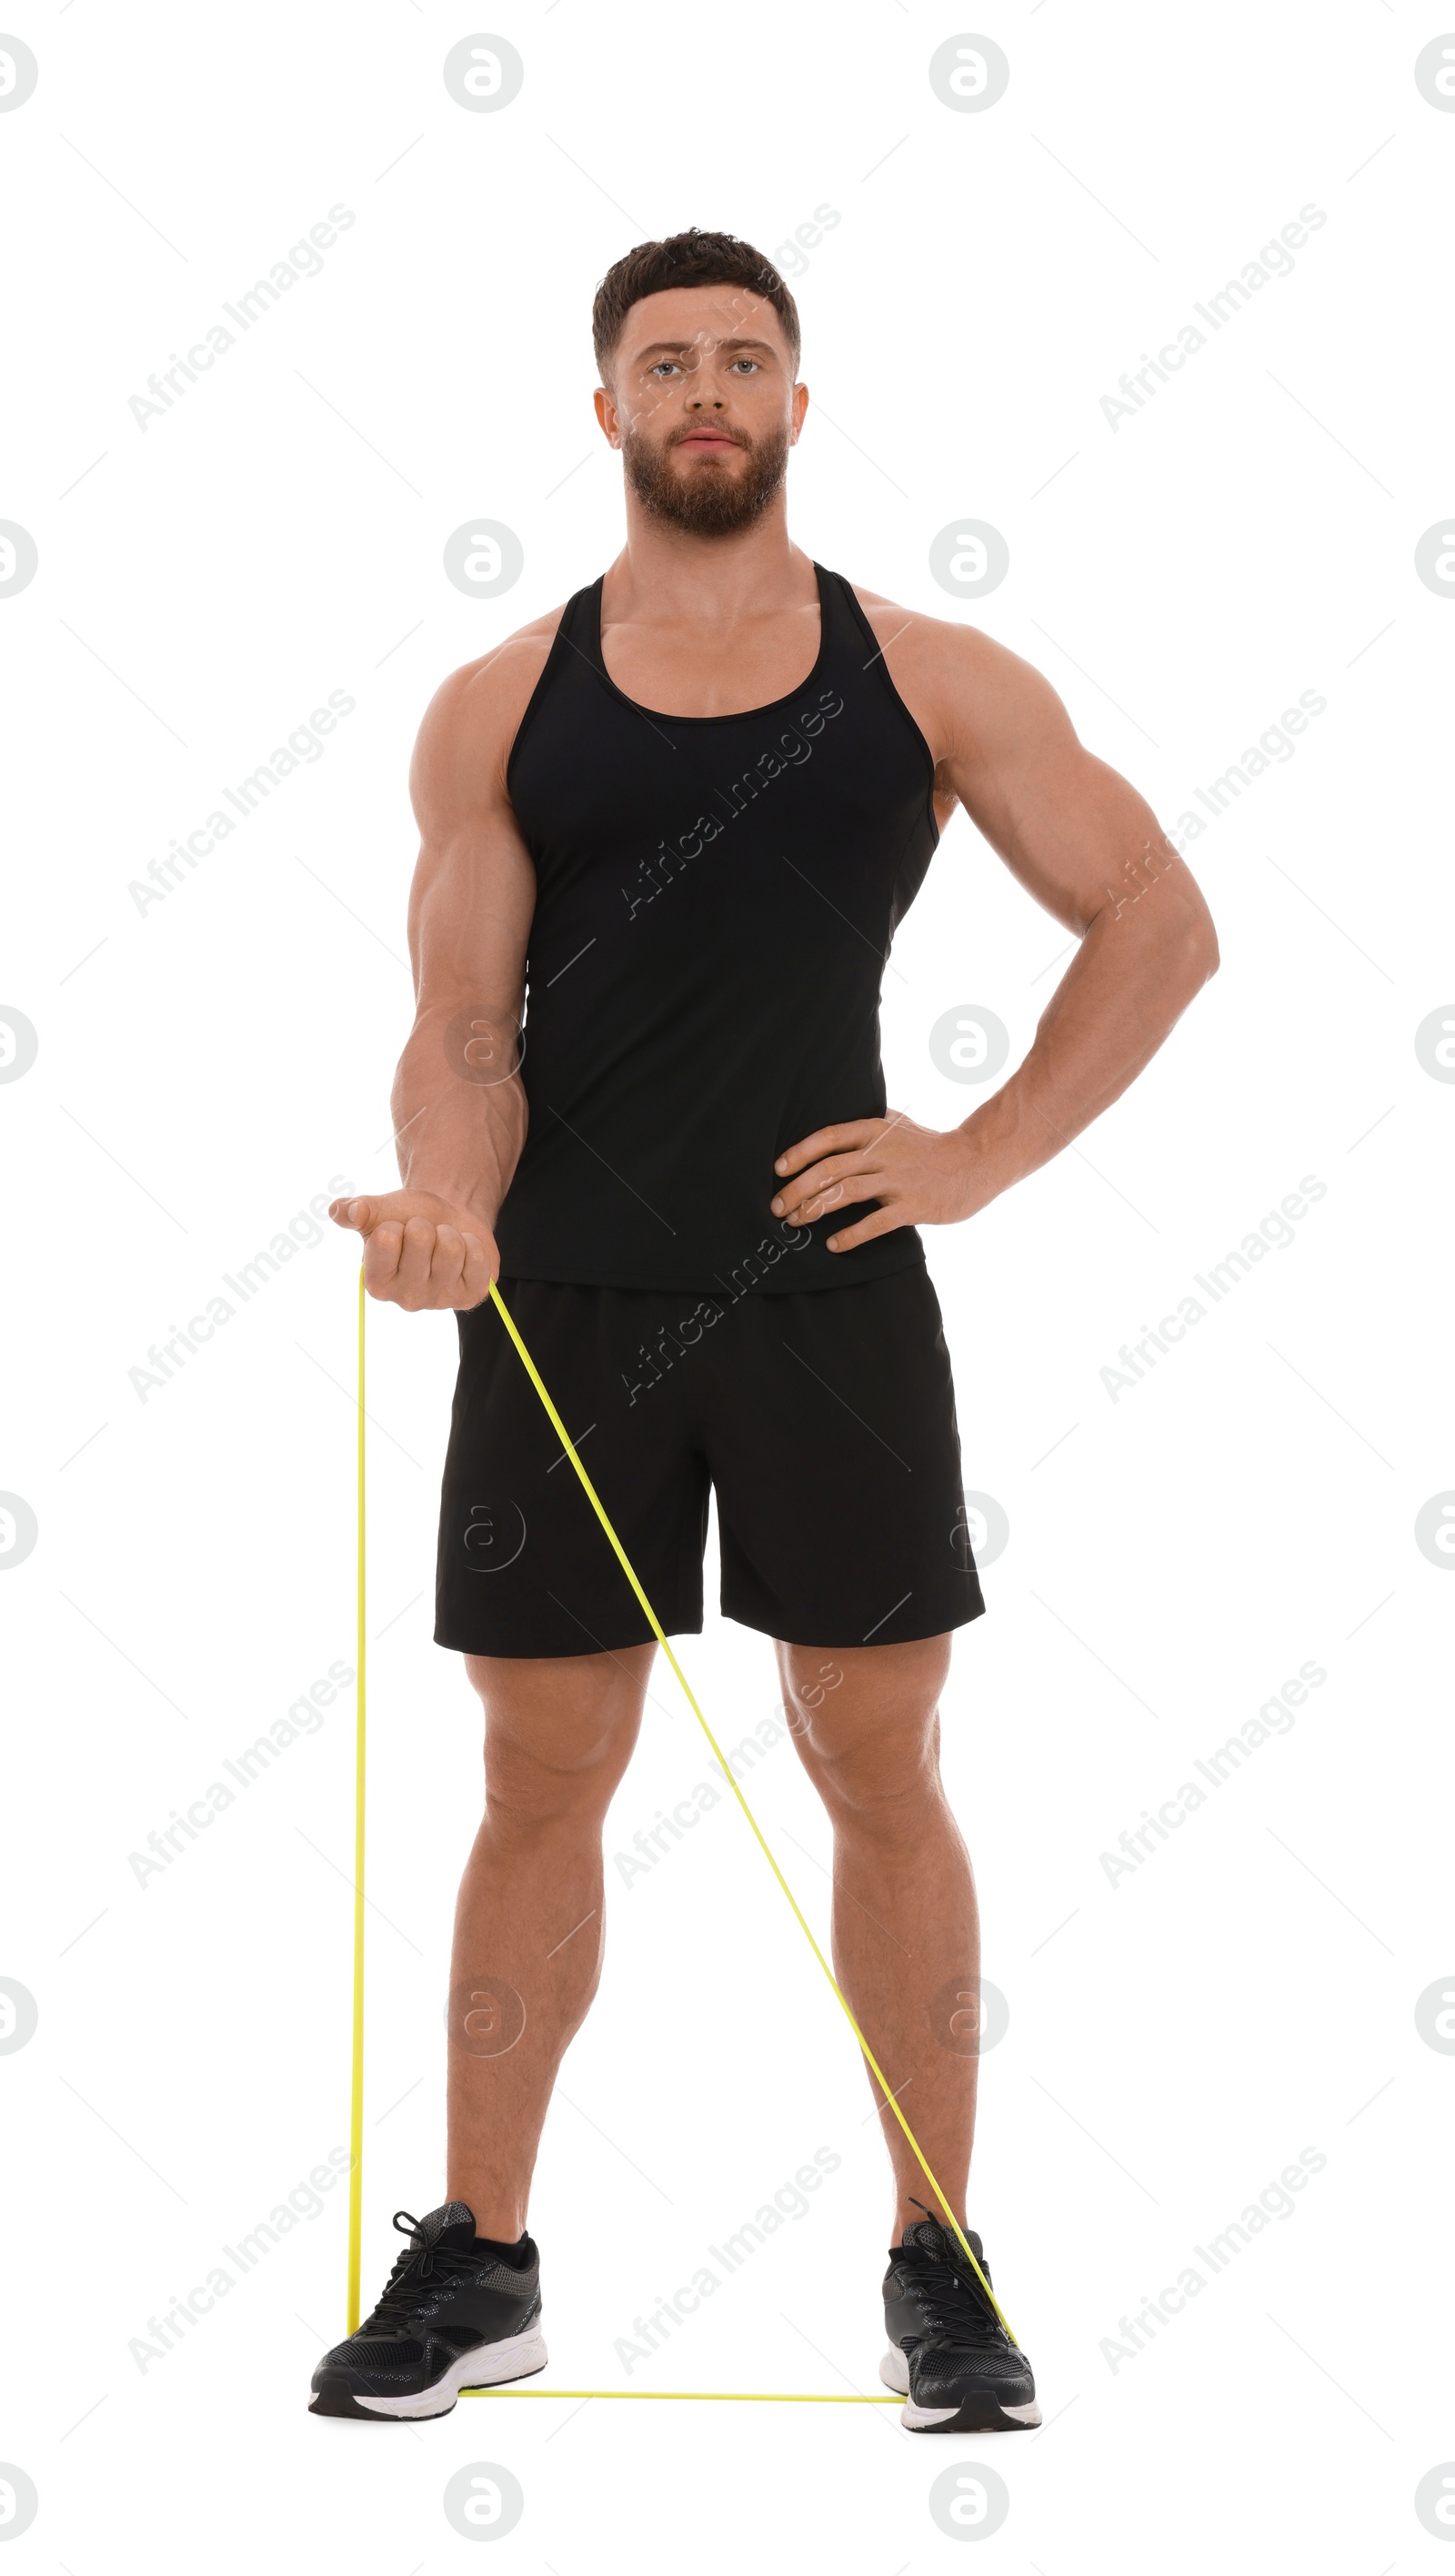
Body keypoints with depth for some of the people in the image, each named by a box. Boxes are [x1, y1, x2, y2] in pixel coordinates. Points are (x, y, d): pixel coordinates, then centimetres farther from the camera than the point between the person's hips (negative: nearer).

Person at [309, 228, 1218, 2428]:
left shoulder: (932, 679, 4)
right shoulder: (500, 709, 6)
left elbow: (1159, 922, 7)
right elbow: (463, 1026, 2)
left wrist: (986, 1154, -3)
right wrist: (450, 1205, -19)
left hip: (828, 1283, 0)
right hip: (565, 1308, 1)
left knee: (882, 1768, 3)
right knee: (543, 1782, 7)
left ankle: (940, 2268, 14)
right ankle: (479, 2262, 19)